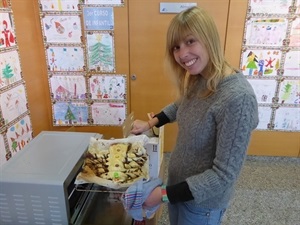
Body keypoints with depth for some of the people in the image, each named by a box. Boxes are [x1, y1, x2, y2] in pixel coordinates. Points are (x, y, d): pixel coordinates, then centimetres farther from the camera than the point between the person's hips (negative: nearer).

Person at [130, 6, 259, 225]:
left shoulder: (237, 97, -32)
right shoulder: (196, 81, -7)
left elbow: (224, 175, -28)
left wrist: (165, 194, -24)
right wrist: (151, 122, 8)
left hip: (202, 201, -6)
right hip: (178, 183, 7)